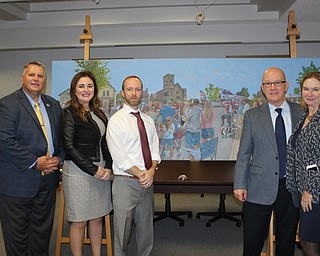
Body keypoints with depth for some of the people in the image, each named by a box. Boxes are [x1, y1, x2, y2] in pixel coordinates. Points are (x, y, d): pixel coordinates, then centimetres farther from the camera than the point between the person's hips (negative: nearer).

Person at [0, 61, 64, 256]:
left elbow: (62, 137, 14)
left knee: (43, 230, 17)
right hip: (18, 182, -5)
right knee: (17, 234, 9)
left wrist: (59, 158, -4)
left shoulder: (54, 105, 10)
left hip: (48, 180, 6)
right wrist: (35, 162, -19)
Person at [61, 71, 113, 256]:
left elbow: (105, 144, 12)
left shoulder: (99, 114, 13)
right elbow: (69, 147, -12)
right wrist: (93, 169, -13)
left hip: (101, 171, 6)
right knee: (79, 222, 3)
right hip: (78, 171, -6)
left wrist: (108, 168, -3)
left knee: (97, 218, 14)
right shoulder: (70, 113, -5)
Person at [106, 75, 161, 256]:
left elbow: (155, 149, 7)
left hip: (147, 182, 5)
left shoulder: (149, 121, 11)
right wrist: (140, 174, -14)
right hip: (125, 182, -5)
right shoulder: (116, 121, -6)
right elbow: (119, 157, -13)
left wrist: (151, 171, -11)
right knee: (122, 233, 5)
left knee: (146, 231, 15)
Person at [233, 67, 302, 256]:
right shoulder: (252, 116, 2)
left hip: (292, 186, 2)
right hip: (259, 189, -1)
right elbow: (244, 153, 2)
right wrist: (240, 184, -4)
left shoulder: (302, 112, 5)